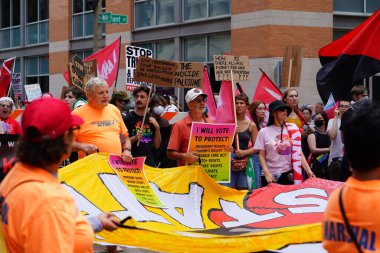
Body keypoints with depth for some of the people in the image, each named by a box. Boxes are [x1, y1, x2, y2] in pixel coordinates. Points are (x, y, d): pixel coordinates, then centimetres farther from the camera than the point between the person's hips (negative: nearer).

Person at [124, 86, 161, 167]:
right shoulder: (128, 119, -3)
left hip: (149, 162, 5)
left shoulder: (151, 120, 11)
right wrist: (135, 138, -21)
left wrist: (157, 128, -3)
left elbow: (157, 145, 10)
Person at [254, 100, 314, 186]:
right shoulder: (264, 132, 0)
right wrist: (267, 173, -11)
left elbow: (299, 152, 4)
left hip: (289, 174, 2)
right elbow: (261, 156, 1)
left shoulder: (292, 128, 4)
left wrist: (308, 170, -3)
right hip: (271, 176, -1)